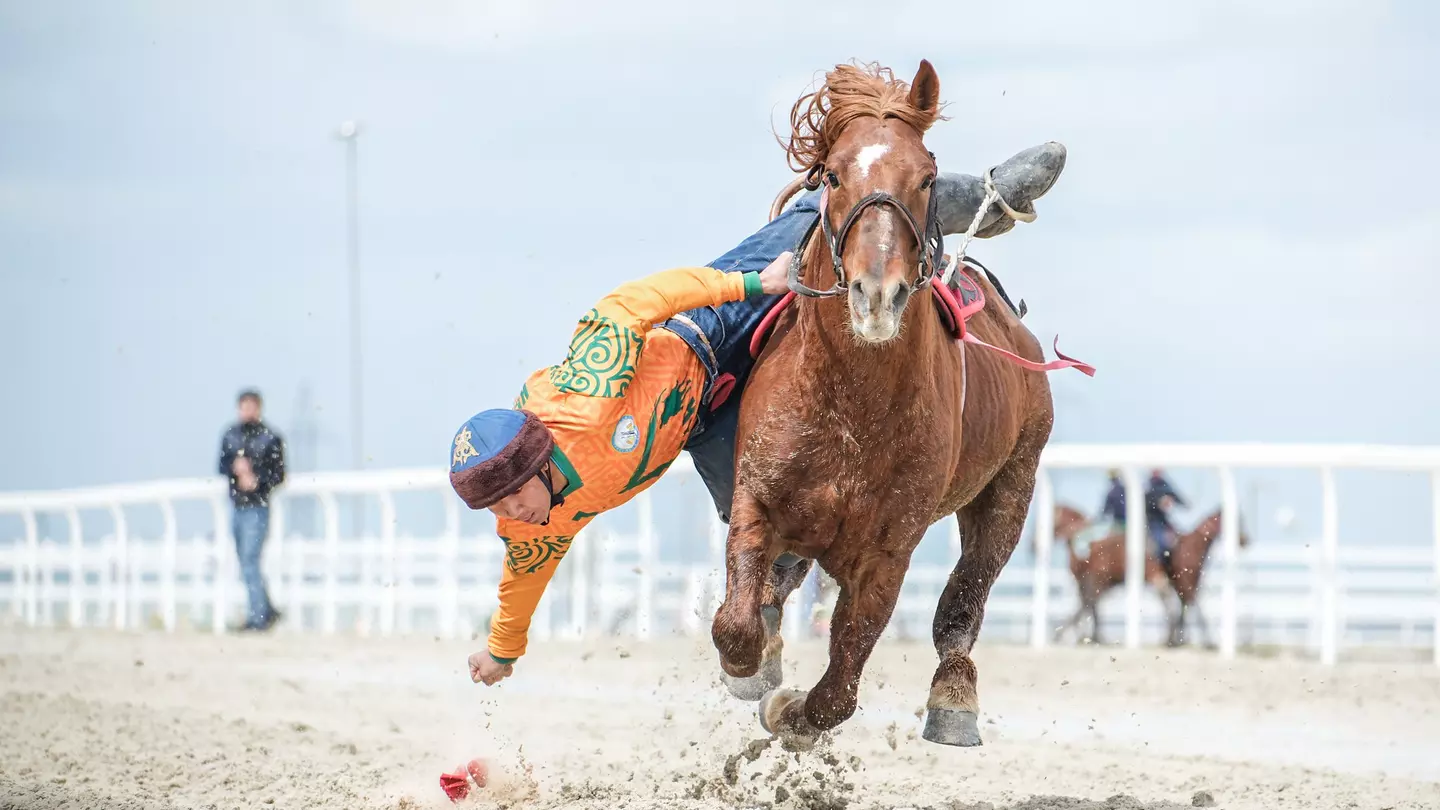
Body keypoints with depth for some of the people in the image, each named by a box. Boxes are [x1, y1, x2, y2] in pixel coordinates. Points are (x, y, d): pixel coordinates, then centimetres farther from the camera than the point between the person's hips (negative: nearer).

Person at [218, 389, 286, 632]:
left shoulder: (270, 438, -5)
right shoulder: (231, 436, 9)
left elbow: (279, 475, -5)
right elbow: (222, 466, 10)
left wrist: (257, 481, -20)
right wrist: (235, 467, -11)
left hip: (257, 508, -6)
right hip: (237, 508, 6)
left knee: (250, 563, -11)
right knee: (246, 564, 11)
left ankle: (258, 617, -7)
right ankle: (267, 610, 23)